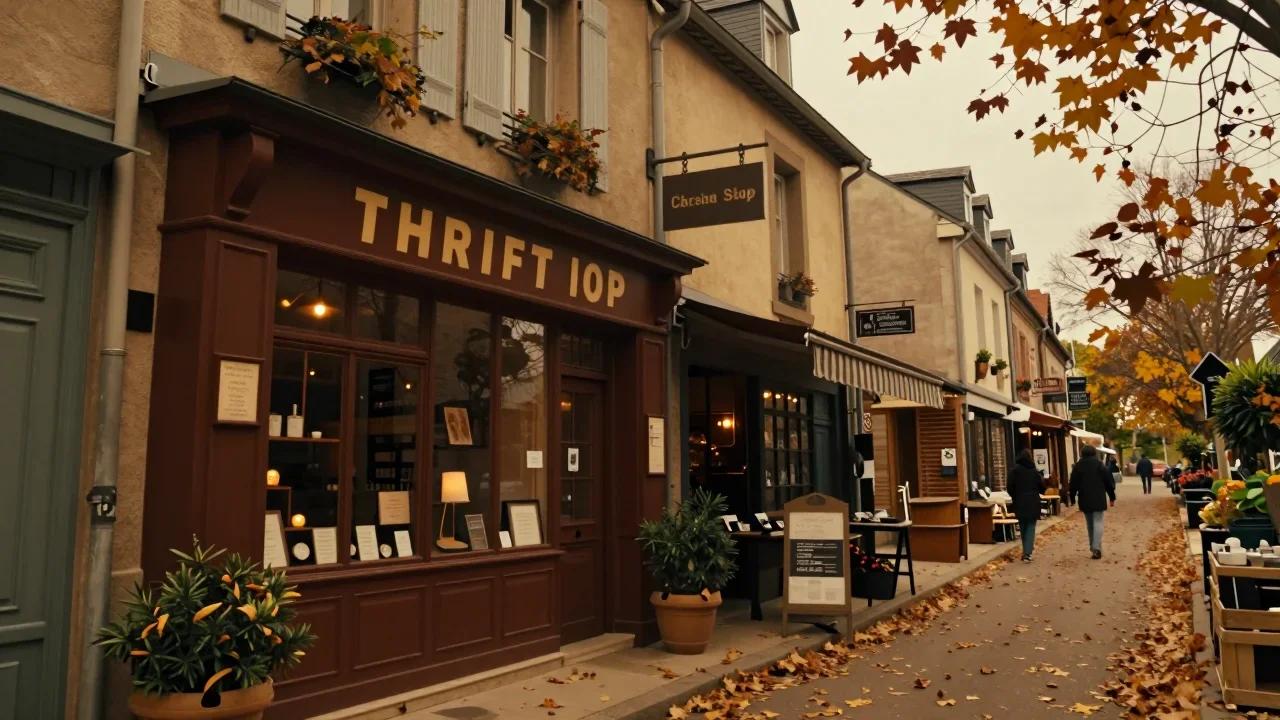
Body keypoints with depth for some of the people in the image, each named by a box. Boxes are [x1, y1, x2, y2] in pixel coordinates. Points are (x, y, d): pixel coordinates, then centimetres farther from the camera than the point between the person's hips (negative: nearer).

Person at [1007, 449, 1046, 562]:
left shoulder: (1014, 471, -5)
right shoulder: (1034, 471, -6)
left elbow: (1010, 489, -4)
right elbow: (1042, 488, 0)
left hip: (1020, 503, 1)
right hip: (1033, 503, -1)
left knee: (1023, 527, 15)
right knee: (1030, 528, 1)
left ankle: (1026, 551, 24)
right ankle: (1027, 553, -12)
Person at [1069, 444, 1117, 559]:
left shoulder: (1077, 466, 3)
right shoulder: (1100, 464, -1)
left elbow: (1073, 484, 2)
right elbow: (1109, 481, 0)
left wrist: (1072, 499, 8)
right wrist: (1112, 497, 8)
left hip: (1085, 500, 2)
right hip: (1098, 499, -2)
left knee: (1090, 523, 15)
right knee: (1098, 522, -4)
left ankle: (1093, 546, 18)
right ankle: (1096, 548, -18)